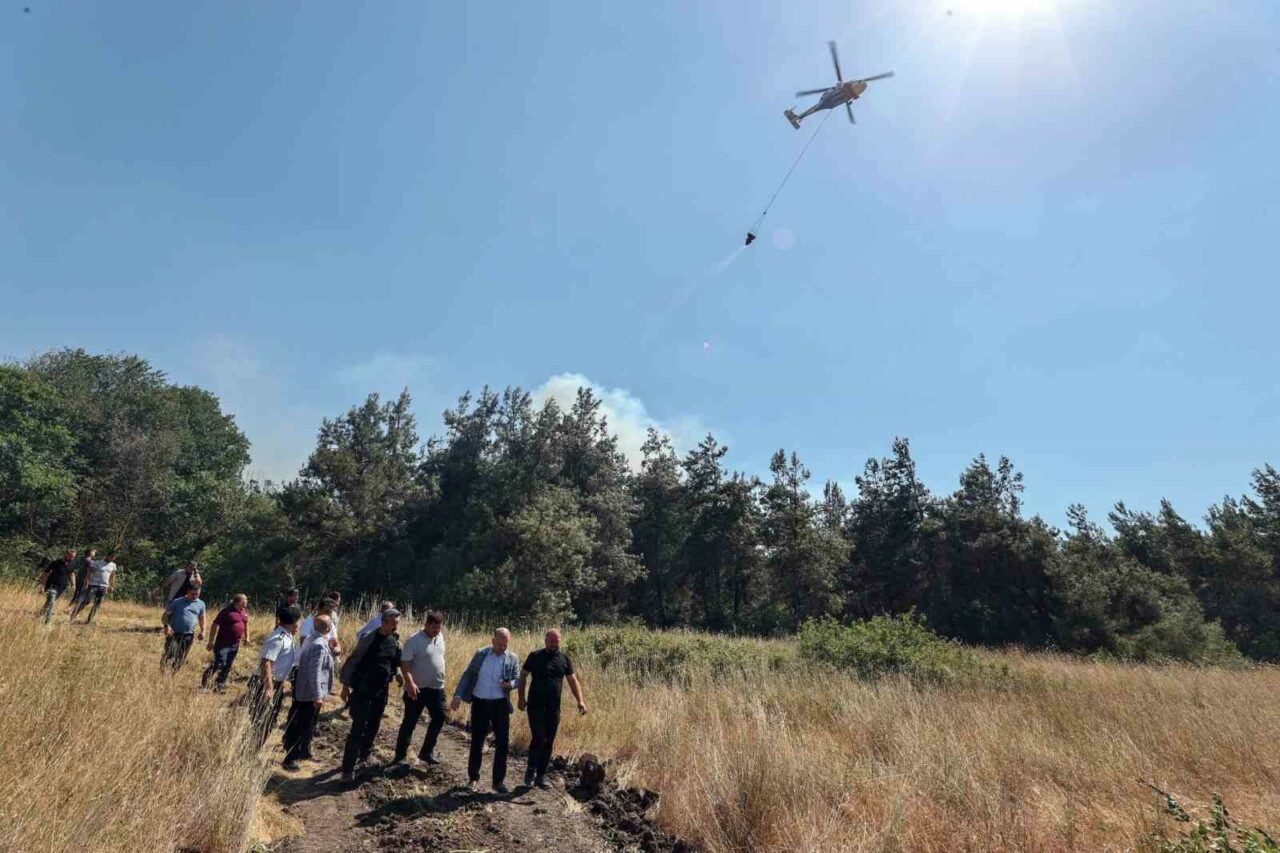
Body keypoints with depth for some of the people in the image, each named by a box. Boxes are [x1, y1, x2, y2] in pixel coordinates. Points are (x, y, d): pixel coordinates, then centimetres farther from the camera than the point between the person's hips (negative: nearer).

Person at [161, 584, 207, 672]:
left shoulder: (201, 604, 8)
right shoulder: (177, 602, -2)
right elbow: (165, 615, 0)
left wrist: (203, 631, 10)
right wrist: (166, 625, -17)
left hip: (188, 635, 3)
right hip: (174, 634, -3)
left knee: (181, 659, 8)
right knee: (169, 656, -14)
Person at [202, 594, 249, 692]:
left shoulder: (244, 611, 9)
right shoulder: (227, 611, -13)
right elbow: (215, 625, -13)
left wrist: (247, 637, 20)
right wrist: (211, 641, -15)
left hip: (235, 645, 7)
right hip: (223, 643, -6)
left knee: (227, 667, 9)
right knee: (220, 664, -11)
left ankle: (220, 685, 18)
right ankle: (206, 676, 14)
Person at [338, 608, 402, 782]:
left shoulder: (395, 641, 1)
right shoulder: (370, 639, -16)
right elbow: (352, 661, -10)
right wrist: (345, 684, -8)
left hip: (382, 690, 6)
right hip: (363, 689, -5)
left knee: (374, 725, 17)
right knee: (358, 727, -6)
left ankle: (365, 754, 39)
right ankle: (348, 769, 0)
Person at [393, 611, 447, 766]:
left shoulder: (440, 637, 3)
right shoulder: (414, 641, -18)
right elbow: (404, 664, -21)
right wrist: (410, 683, -30)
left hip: (437, 688, 6)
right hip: (418, 689, -6)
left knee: (439, 718, 8)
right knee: (409, 722, 5)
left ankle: (427, 752, 23)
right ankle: (400, 756, 20)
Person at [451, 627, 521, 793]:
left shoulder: (513, 658, -1)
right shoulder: (480, 653, 0)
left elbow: (518, 679, -1)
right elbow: (467, 675, 2)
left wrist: (511, 683, -24)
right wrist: (458, 695, -6)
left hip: (500, 705, 0)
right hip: (480, 703, 0)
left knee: (503, 742, 1)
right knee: (477, 742, 9)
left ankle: (499, 781, 15)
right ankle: (473, 778, 26)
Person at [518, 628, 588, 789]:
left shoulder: (564, 658, 4)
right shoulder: (535, 656, -3)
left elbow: (573, 680, 5)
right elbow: (523, 676, 3)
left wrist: (580, 700, -6)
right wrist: (521, 698, -4)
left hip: (554, 708, 3)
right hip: (536, 706, -3)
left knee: (549, 742, 8)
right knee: (538, 738, -10)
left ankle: (541, 775, 22)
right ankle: (531, 769, 14)